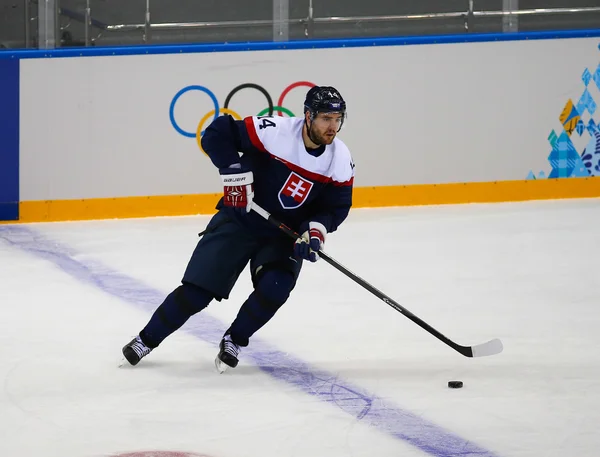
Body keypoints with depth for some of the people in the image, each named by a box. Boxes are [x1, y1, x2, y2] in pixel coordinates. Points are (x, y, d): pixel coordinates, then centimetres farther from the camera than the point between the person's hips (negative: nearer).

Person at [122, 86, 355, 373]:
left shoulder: (341, 160, -12)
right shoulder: (275, 131, -24)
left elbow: (337, 206, -2)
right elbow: (216, 133, -18)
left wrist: (316, 229, -20)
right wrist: (234, 171, -27)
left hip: (286, 235, 2)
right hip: (239, 220, -2)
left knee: (274, 287, -24)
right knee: (196, 291, -6)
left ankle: (234, 341, 2)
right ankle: (147, 339, 16)